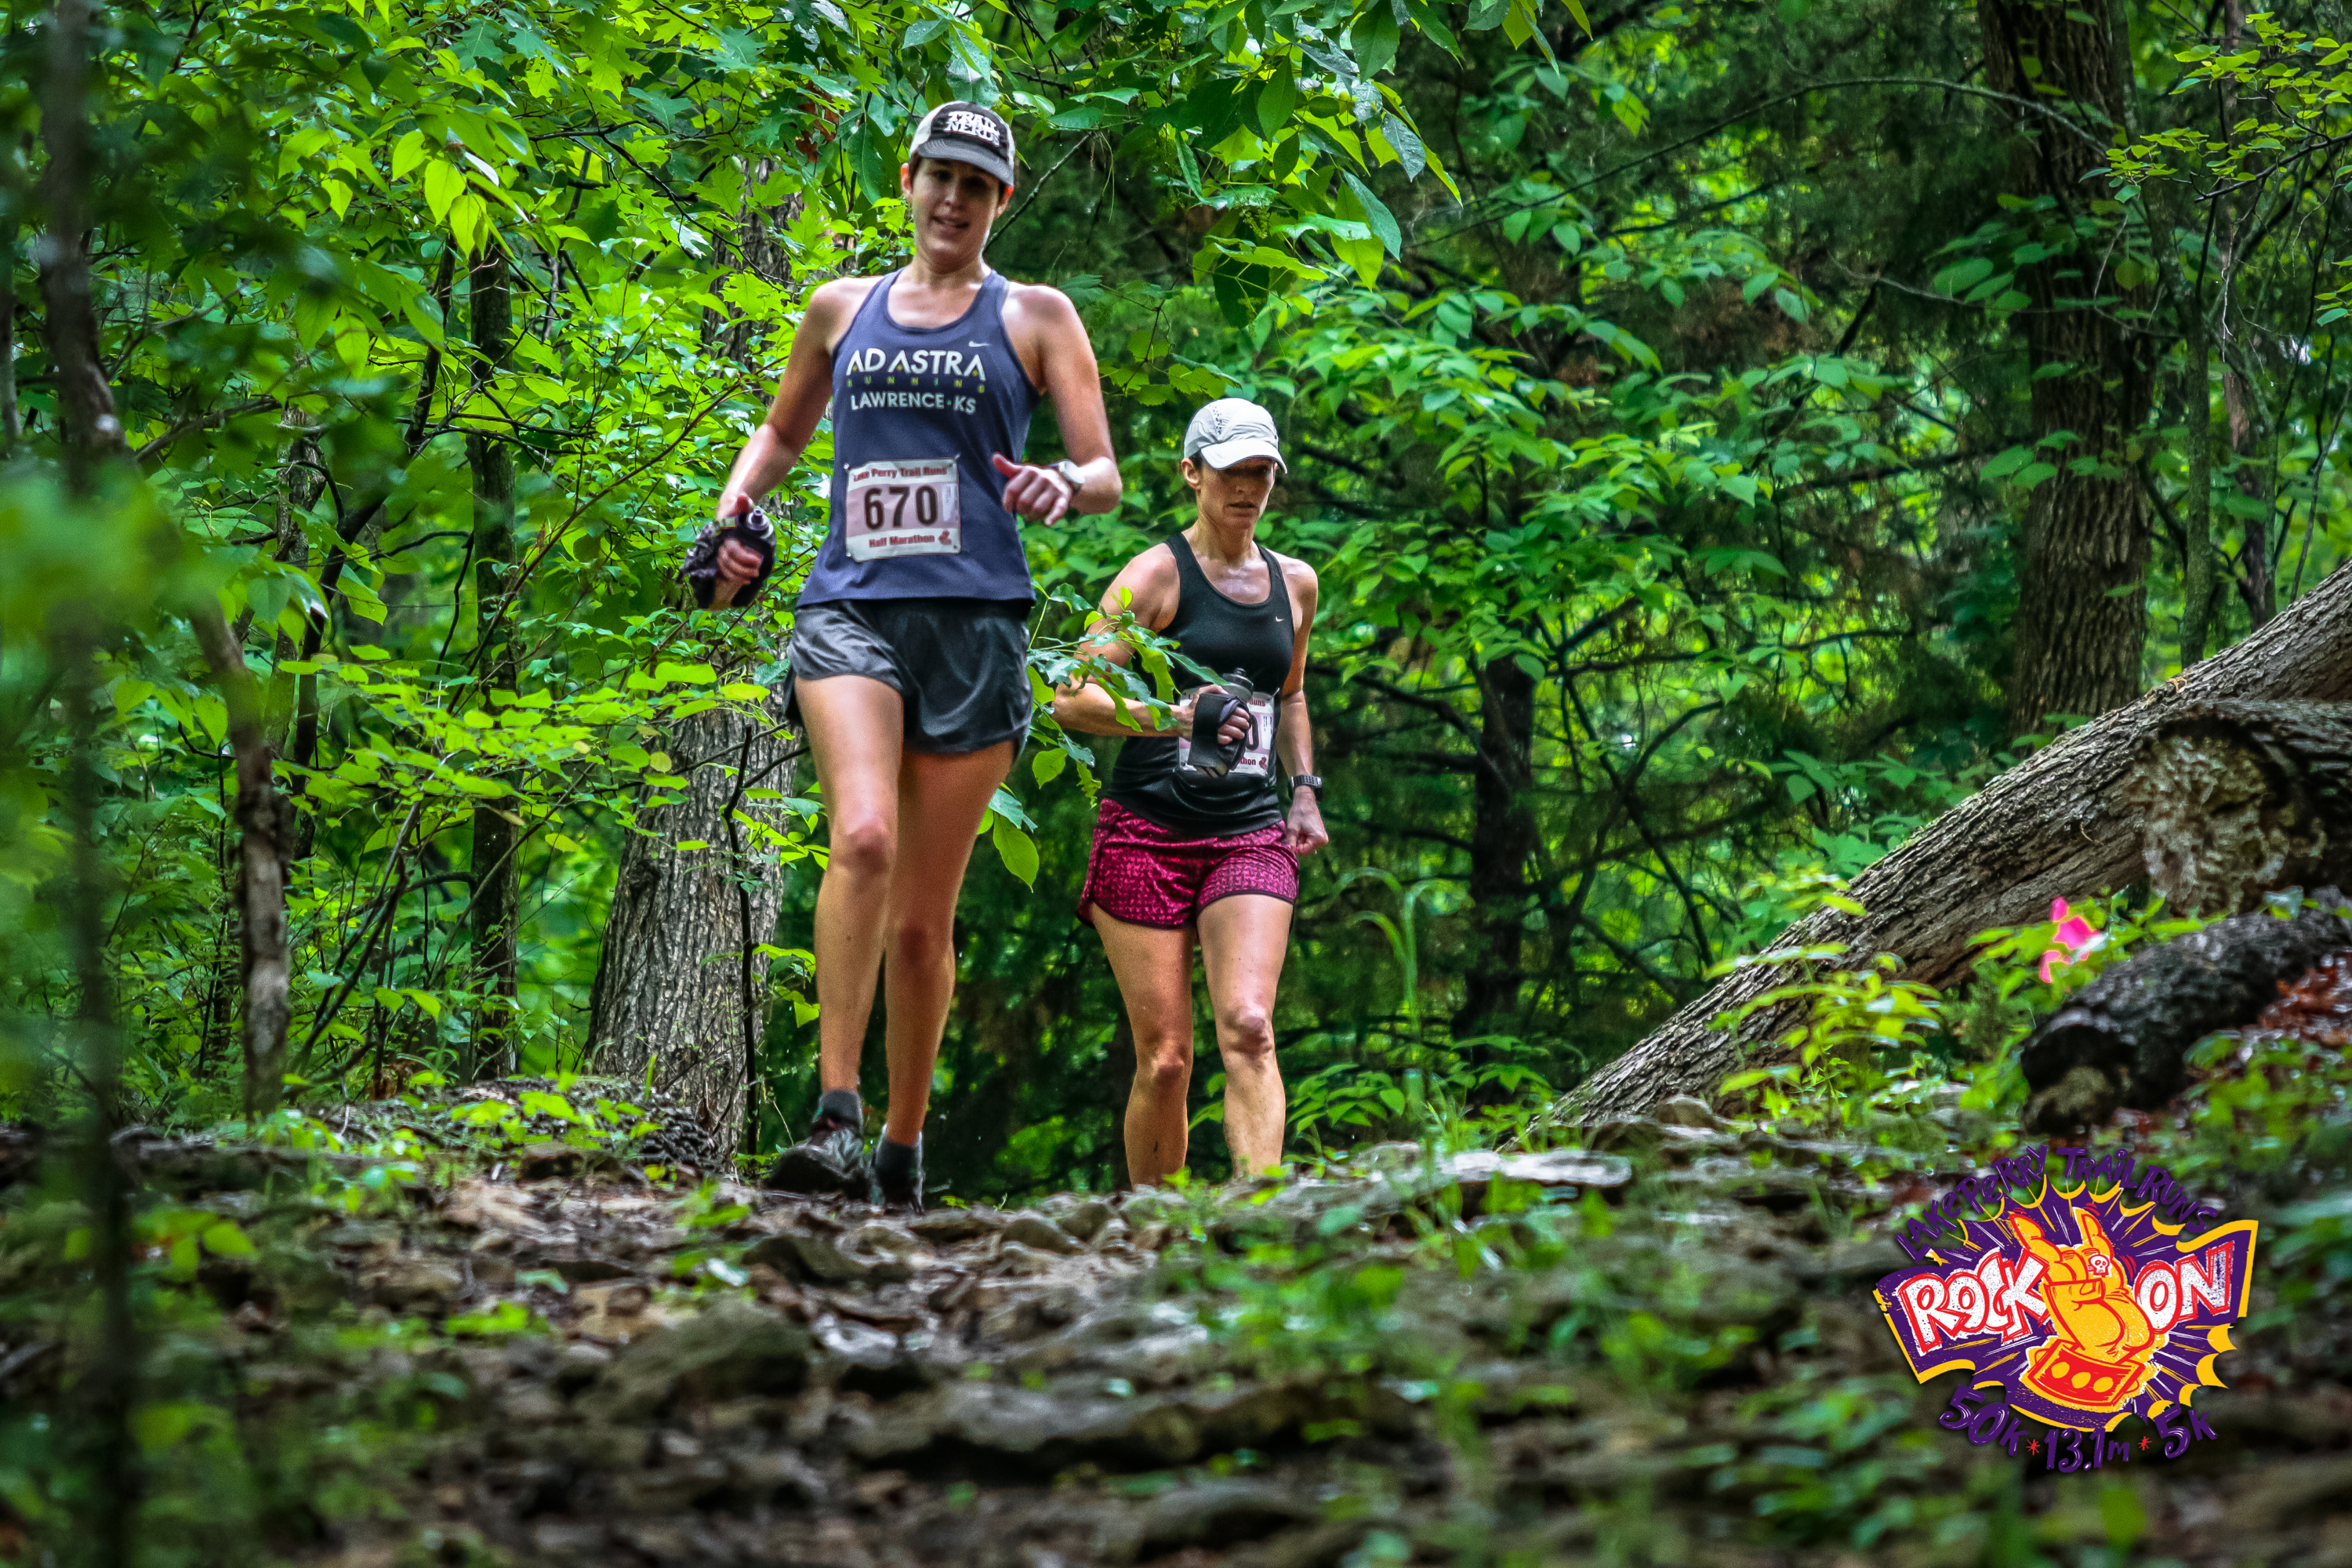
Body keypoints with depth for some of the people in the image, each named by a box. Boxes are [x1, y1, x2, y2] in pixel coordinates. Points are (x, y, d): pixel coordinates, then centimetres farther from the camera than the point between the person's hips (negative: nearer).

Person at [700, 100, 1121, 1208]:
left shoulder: (1035, 317, 11)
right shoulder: (842, 309, 17)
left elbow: (1106, 474, 7)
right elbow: (780, 432, 32)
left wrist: (1064, 485, -16)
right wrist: (733, 509, 13)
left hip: (975, 619, 0)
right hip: (849, 609, 0)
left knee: (923, 916, 2)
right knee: (863, 837, -26)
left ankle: (904, 1147, 17)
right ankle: (835, 1121, -28)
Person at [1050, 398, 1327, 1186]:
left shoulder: (1295, 584, 16)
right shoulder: (1156, 574, -1)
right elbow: (1071, 697, -10)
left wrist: (1305, 788, 19)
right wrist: (1169, 718, -25)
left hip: (1251, 835, 3)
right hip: (1148, 832, -3)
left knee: (1247, 1027, -19)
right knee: (1164, 1058, -4)